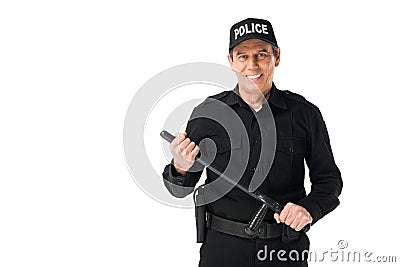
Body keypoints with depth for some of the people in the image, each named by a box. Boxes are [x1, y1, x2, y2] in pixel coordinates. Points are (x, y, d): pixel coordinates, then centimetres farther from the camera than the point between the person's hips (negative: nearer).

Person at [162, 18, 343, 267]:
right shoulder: (207, 113, -4)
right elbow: (180, 190, 0)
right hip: (223, 247, 0)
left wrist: (309, 209, -15)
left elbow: (328, 178, 5)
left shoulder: (305, 113, -4)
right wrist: (180, 169, -23)